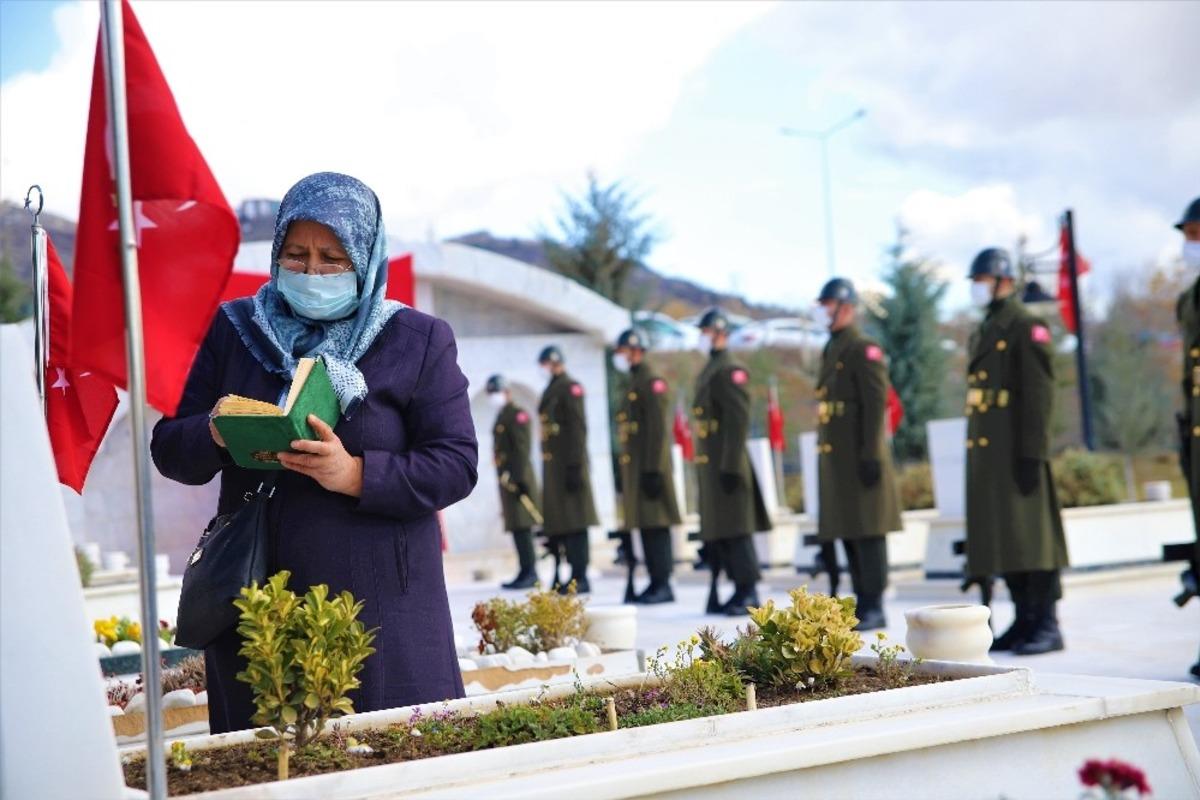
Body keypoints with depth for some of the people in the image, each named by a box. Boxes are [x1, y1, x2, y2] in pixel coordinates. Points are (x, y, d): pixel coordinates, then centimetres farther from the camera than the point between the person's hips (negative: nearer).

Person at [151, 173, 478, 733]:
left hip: (381, 608, -2)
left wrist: (357, 475, -19)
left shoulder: (417, 341, 3)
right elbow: (169, 450, 10)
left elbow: (456, 464, -4)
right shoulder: (234, 330, 11)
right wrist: (214, 435, -13)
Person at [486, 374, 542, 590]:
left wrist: (518, 478, -21)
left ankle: (530, 572, -10)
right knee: (516, 526, 9)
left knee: (521, 525, -11)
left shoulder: (518, 415, -8)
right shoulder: (501, 418, 20)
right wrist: (504, 477, 16)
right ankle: (525, 572, 12)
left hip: (517, 478, -9)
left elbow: (522, 449, -16)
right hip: (506, 480, 9)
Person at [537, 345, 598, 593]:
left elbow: (578, 428, -15)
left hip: (568, 466, -9)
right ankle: (575, 576, 15)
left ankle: (580, 577, -6)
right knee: (560, 525, 10)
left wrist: (574, 466, -20)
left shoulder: (571, 388, -7)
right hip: (553, 468, 9)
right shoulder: (550, 391, 19)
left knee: (574, 522, -8)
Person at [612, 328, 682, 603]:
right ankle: (656, 582, 12)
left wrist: (653, 471, -21)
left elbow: (659, 430, -17)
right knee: (646, 526, 9)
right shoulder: (634, 384, 20)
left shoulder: (653, 383, -10)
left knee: (656, 526, -9)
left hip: (649, 468, -9)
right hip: (635, 469, 9)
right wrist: (626, 474, 21)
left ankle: (664, 585, -7)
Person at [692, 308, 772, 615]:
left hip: (726, 466, -10)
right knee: (716, 532, 11)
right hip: (709, 466, 10)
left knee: (734, 530, -7)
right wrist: (704, 466, 18)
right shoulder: (707, 372, 18)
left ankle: (748, 592, -3)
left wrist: (730, 466, -22)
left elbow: (739, 421, -18)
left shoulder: (731, 370, -11)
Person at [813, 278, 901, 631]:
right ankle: (863, 603, 17)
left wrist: (871, 455, -20)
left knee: (867, 531, -6)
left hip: (860, 459, -9)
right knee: (848, 533, 11)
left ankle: (875, 608, -2)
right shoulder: (831, 351, 18)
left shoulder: (865, 350, -9)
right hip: (835, 462, 9)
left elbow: (876, 405, -16)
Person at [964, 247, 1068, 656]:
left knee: (1031, 537, -7)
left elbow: (1039, 393, -14)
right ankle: (1025, 620, 16)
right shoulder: (982, 334, 20)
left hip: (1017, 451, -9)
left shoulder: (1027, 328, -7)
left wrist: (1032, 452, -20)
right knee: (1003, 538, 9)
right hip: (986, 453, 9)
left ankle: (1048, 624, -3)